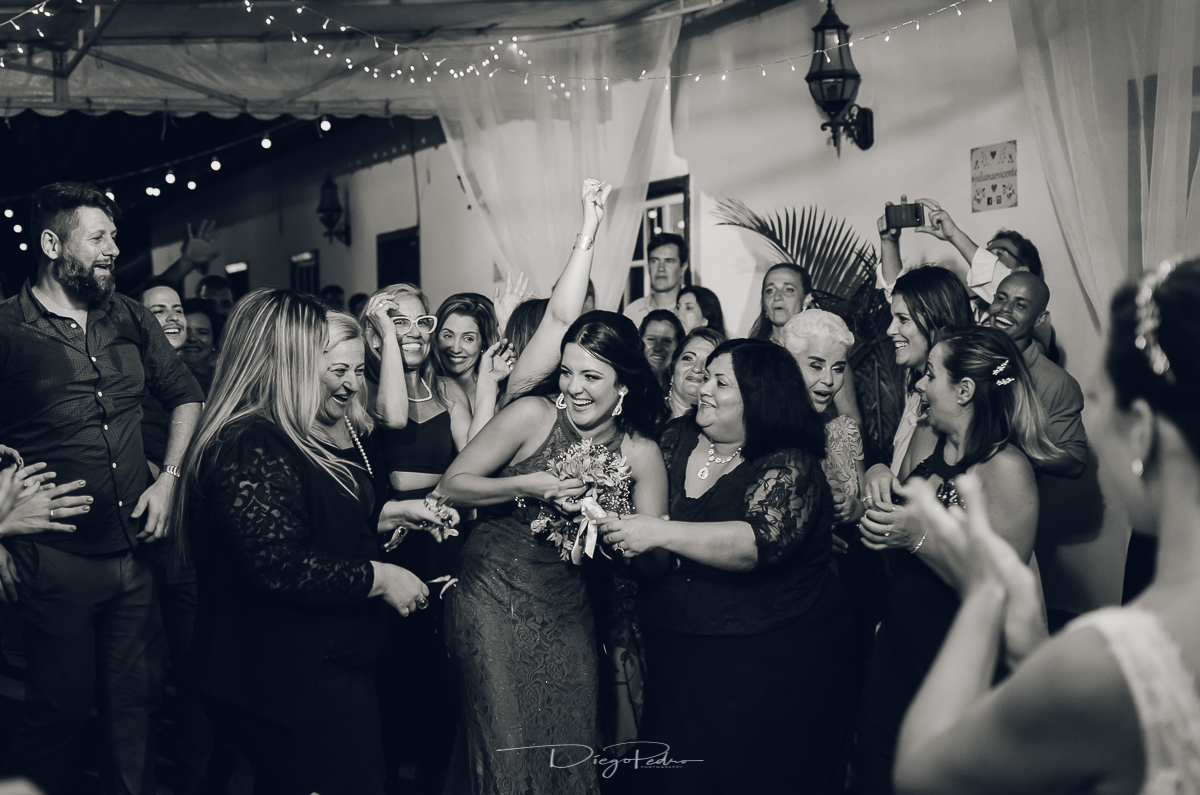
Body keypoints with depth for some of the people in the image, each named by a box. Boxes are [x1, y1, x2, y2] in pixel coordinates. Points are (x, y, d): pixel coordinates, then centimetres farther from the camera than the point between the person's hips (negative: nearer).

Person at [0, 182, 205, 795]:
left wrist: (168, 479, 6)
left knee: (136, 700, 14)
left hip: (135, 553, 4)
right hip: (55, 562, -4)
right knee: (60, 711, 7)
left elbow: (186, 397, 18)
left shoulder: (130, 320, 6)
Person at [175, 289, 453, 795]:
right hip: (290, 686, -11)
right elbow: (279, 567, -28)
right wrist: (378, 579, -20)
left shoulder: (305, 440, 13)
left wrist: (390, 515, 12)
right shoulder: (250, 448, -21)